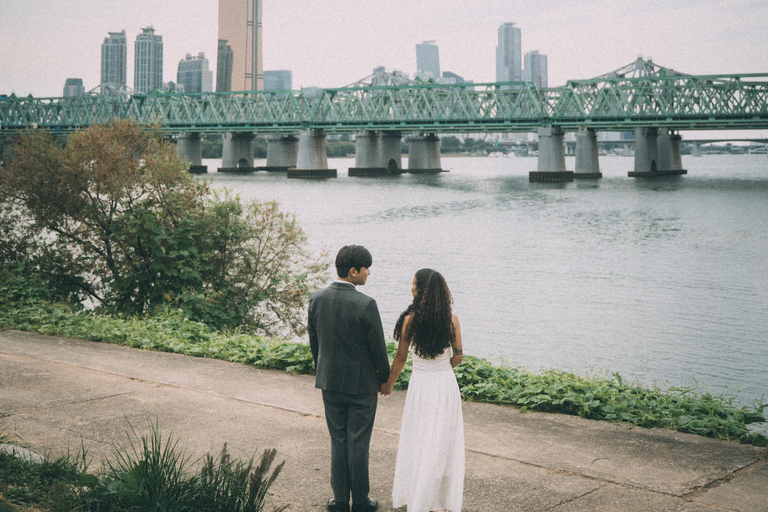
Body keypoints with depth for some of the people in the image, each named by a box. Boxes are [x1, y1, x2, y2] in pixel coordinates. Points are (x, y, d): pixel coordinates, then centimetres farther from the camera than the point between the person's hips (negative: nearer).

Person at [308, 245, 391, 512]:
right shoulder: (365, 304, -20)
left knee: (338, 441, 14)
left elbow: (313, 341, 6)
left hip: (329, 382, 5)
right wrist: (384, 378, 4)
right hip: (361, 384, -4)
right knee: (358, 443, 7)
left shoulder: (317, 298, -4)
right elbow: (378, 346, -12)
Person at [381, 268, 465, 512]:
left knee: (419, 443, 11)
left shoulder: (409, 320, -14)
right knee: (444, 442, 13)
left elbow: (401, 358, -6)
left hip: (421, 385, -1)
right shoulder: (451, 319, -9)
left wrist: (389, 383, 11)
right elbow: (458, 356, 0)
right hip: (446, 384, 1)